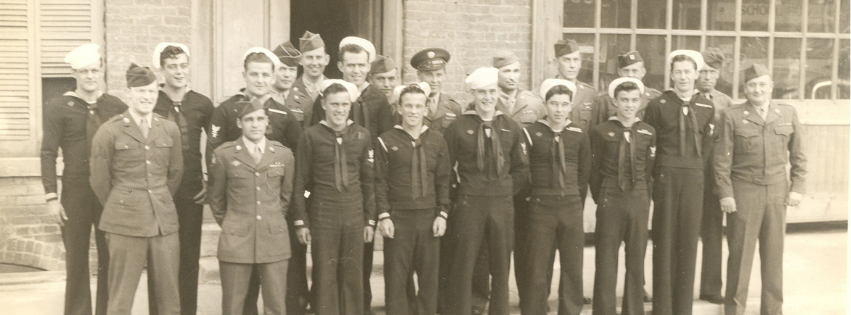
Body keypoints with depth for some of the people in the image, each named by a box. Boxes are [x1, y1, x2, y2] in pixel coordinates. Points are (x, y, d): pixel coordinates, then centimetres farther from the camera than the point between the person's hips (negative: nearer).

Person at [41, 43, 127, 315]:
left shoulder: (116, 107, 7)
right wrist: (51, 197, -10)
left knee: (110, 261, 6)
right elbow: (48, 154, -3)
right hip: (75, 194, -2)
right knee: (76, 261, 5)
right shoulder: (57, 108, 1)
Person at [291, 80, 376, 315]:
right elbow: (300, 183, 1)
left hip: (354, 218, 2)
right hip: (322, 218, -2)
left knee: (353, 278, 5)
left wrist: (370, 220, 6)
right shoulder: (311, 136, -1)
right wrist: (300, 222, -2)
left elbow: (368, 181, 10)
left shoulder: (362, 136, 6)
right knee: (325, 278, 2)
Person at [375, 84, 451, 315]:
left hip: (429, 218, 2)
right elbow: (380, 182, 0)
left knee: (429, 276, 5)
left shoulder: (437, 141, 9)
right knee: (396, 278, 0)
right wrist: (383, 216, -7)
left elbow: (444, 181, 10)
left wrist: (442, 214, 2)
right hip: (398, 218, -2)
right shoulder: (387, 141, 2)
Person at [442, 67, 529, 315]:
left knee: (501, 267, 9)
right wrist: (459, 192, 0)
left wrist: (505, 191, 7)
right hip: (469, 205, -3)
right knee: (463, 268, -1)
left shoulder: (511, 128, 8)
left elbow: (522, 168, 14)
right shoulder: (458, 128, -1)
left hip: (502, 205, 3)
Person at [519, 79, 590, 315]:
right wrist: (529, 196, 2)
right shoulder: (531, 133, -4)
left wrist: (574, 198, 9)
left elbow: (584, 173, 13)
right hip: (540, 207, -2)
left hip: (572, 207, 2)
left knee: (573, 268, 6)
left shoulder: (579, 136, 4)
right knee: (538, 269, 2)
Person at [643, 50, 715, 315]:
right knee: (664, 241, -1)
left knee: (688, 241, 3)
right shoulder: (658, 105, 2)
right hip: (665, 177, -2)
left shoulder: (707, 108, 9)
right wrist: (657, 176, 2)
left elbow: (706, 147, 11)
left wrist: (694, 172, 4)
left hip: (694, 178, 2)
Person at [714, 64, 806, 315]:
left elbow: (798, 156, 10)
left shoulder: (788, 114, 7)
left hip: (777, 191, 3)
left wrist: (797, 188, 3)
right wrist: (725, 194, -7)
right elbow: (722, 160, -3)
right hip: (744, 191, -3)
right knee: (740, 254, 1)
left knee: (774, 253, 8)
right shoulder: (732, 117, -2)